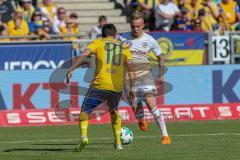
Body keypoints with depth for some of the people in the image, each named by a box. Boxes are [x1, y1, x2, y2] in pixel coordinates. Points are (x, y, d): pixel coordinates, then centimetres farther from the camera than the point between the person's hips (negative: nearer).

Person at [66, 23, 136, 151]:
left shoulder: (98, 43, 10)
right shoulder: (123, 47, 17)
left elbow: (84, 55, -7)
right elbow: (130, 67, 9)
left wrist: (72, 69, -11)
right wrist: (132, 88, 11)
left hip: (99, 85, -3)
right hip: (117, 87, 3)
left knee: (85, 111, 5)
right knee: (114, 111, 28)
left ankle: (83, 137, -20)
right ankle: (118, 143, 22)